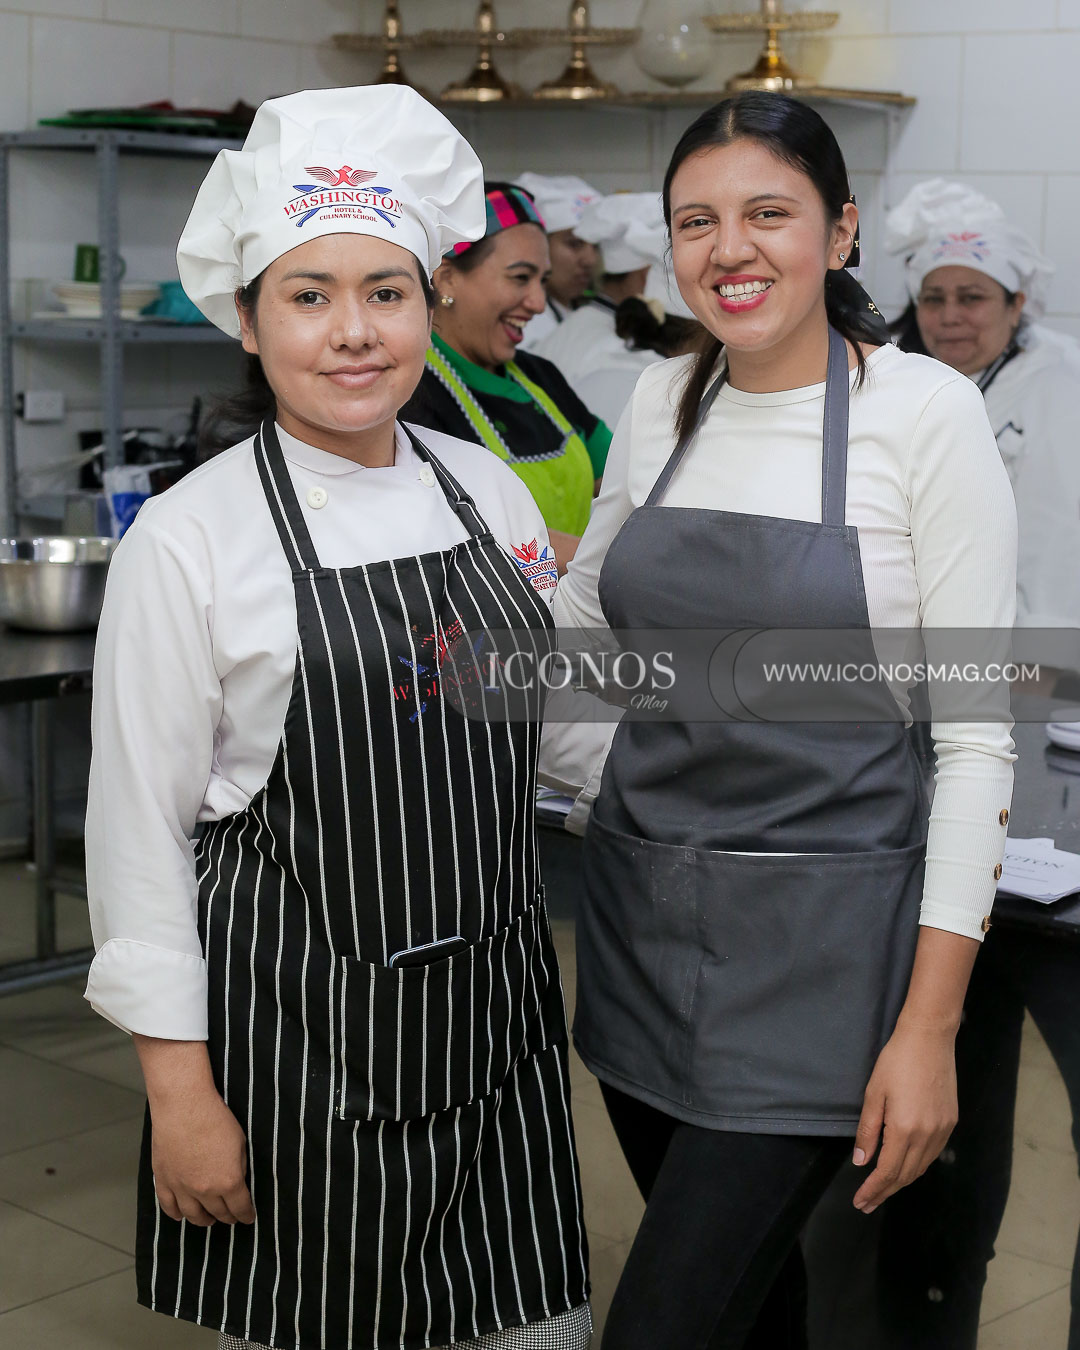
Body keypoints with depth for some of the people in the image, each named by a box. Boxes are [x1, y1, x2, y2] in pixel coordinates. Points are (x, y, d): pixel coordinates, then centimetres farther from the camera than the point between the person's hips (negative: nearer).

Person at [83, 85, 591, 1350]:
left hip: (494, 1009, 5)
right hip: (294, 1019, -4)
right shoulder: (187, 540, -11)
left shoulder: (487, 491, 5)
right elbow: (141, 830, -10)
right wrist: (180, 1089, -11)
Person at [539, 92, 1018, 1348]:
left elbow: (974, 735, -12)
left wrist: (929, 1023, -15)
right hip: (640, 905, 5)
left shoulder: (925, 411, -10)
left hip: (815, 931, -5)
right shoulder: (660, 404, 4)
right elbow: (575, 614, 21)